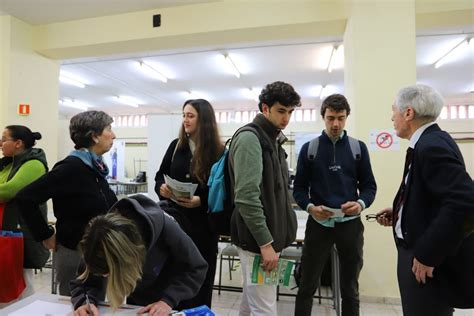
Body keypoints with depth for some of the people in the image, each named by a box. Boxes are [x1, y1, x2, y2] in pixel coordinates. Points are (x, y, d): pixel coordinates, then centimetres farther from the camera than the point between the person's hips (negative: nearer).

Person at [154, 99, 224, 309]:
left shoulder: (218, 152, -6)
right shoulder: (176, 146, 5)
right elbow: (161, 174, 11)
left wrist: (200, 201, -21)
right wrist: (161, 188, -10)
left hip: (202, 220, -3)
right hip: (176, 216, 3)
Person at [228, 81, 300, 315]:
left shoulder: (273, 140, 14)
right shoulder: (249, 138, -15)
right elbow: (246, 197, -23)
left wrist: (275, 237, 17)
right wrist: (265, 242, -20)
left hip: (269, 236, 9)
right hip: (257, 240, -9)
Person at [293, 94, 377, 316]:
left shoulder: (358, 148, 5)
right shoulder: (309, 148, 2)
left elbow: (369, 186, 5)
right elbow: (299, 188, 1)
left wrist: (361, 203, -17)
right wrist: (310, 207, -18)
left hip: (350, 224, 2)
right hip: (318, 223, -1)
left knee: (350, 289, 16)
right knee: (307, 286, 10)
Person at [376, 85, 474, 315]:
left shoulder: (432, 146, -21)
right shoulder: (428, 142, 9)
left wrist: (426, 255, -25)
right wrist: (400, 212, 8)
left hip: (432, 263, -9)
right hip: (419, 254, 9)